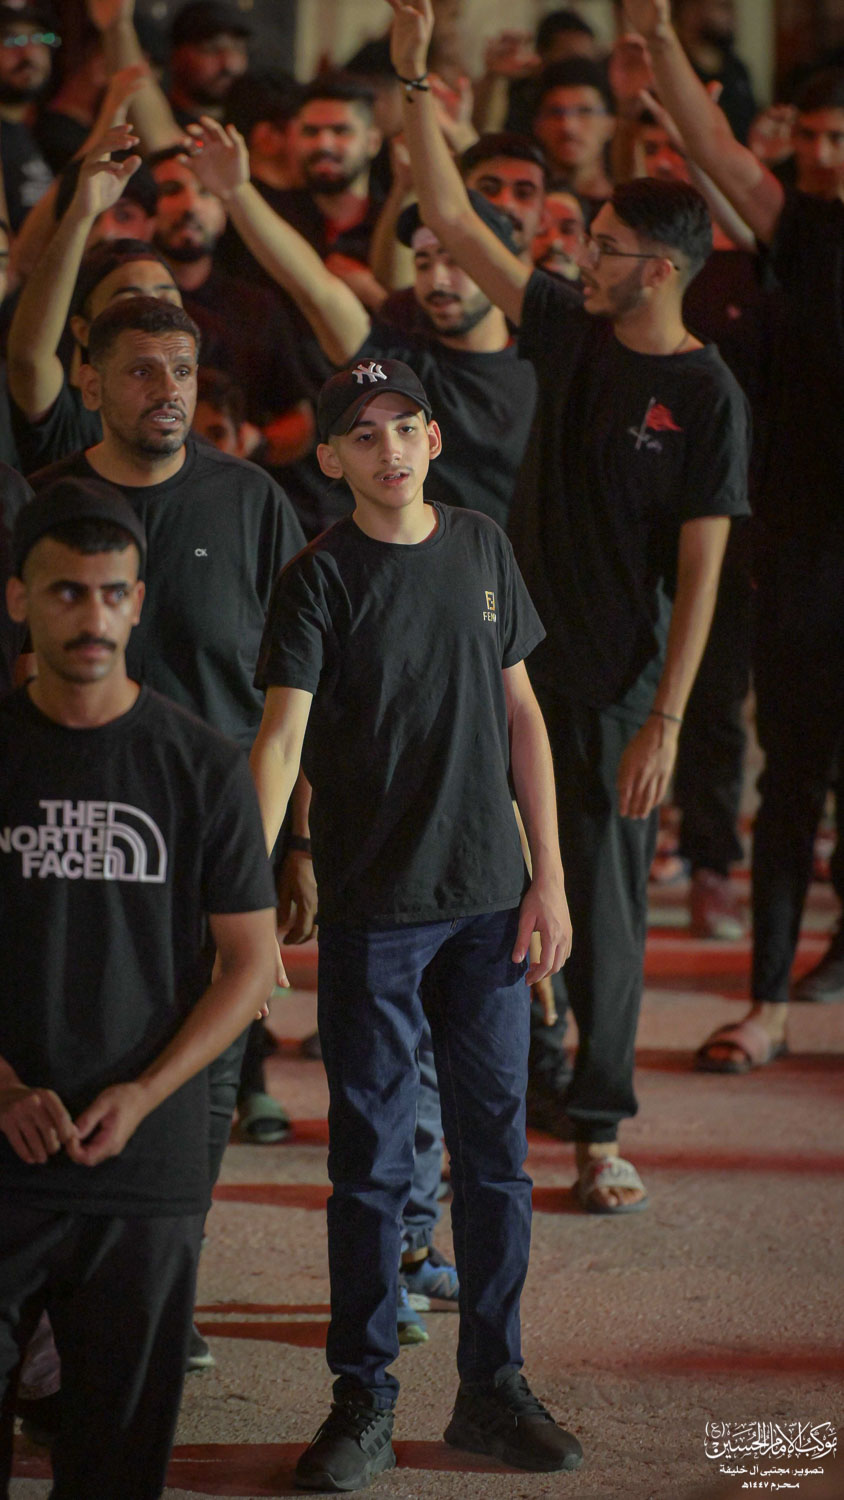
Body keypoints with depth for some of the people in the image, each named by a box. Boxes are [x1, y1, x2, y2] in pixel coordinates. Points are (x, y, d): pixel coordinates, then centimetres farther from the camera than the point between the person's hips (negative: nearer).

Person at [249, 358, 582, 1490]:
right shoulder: (321, 578, -7)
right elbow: (282, 734, -16)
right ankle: (363, 1399, 12)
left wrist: (549, 876, 7)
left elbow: (521, 716, 11)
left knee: (495, 1149, 9)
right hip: (372, 911, -4)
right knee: (372, 1161, 2)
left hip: (487, 900, 4)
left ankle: (493, 1387, 20)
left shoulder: (482, 550, 6)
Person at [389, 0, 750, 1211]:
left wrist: (665, 721, -16)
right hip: (517, 657, 5)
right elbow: (452, 222, 7)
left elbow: (699, 574, -11)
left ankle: (599, 1131, 12)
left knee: (604, 905, 2)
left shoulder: (706, 398, -10)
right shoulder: (571, 331, 4)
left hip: (618, 689, -5)